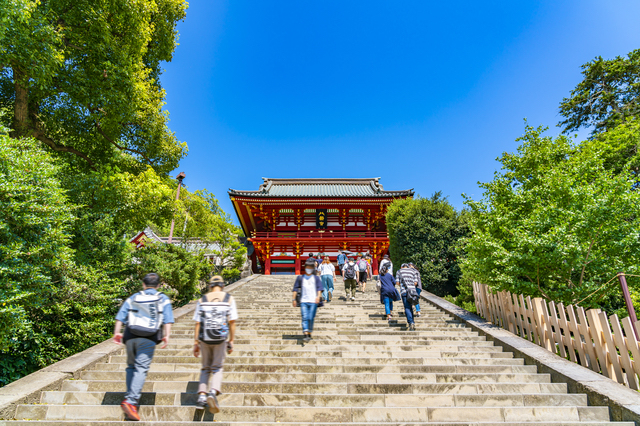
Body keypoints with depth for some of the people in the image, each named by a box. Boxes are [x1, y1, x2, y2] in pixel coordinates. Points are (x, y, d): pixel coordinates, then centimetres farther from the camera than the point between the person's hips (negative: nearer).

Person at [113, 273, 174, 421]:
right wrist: (166, 335, -6)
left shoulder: (133, 298, 18)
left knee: (131, 366, 18)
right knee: (141, 368, -6)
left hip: (130, 336, 3)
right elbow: (168, 319, -2)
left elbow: (120, 316, 7)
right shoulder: (163, 299, 11)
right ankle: (130, 401, -17)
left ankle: (130, 397, 16)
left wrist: (117, 332, 6)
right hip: (148, 338, -3)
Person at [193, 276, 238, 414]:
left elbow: (197, 323, 3)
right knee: (217, 368, 11)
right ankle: (213, 392, -11)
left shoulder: (202, 300, 5)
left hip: (204, 339, 2)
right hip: (221, 339, -2)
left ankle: (201, 396, 8)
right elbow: (232, 322, -2)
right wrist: (231, 341, 3)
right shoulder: (229, 299, 1)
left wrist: (196, 343, 8)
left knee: (205, 368, 18)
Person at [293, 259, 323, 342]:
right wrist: (294, 299, 6)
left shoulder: (316, 278, 15)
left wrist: (318, 296, -12)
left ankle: (309, 334, 12)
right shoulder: (300, 278, 16)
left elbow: (319, 288, 5)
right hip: (303, 301, 0)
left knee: (311, 318, -2)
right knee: (304, 317, -12)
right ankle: (306, 335, -17)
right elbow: (295, 289, 14)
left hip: (313, 301, 0)